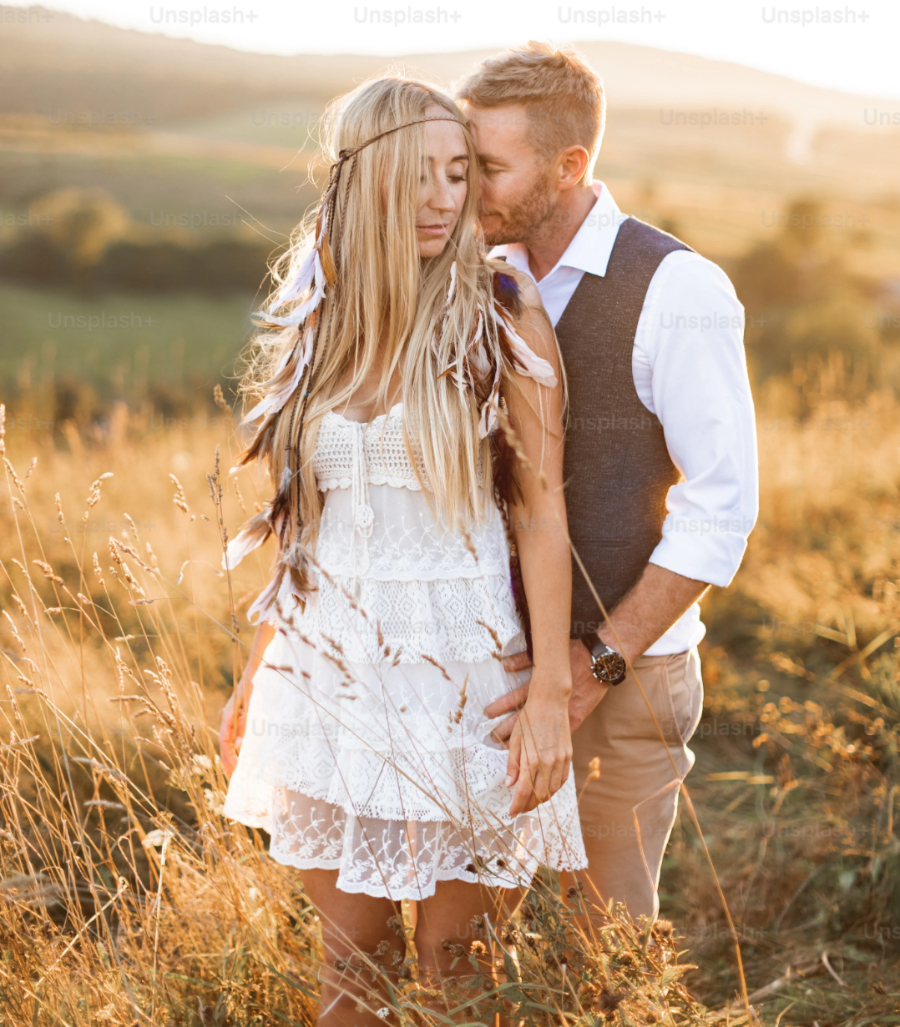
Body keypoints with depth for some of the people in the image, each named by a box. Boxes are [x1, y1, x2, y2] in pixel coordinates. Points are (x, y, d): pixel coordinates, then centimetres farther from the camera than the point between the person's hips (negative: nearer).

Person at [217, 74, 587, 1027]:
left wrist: (550, 694, -13)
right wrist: (254, 675, 14)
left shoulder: (502, 316, -7)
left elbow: (541, 510, -8)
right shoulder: (318, 316, 4)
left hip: (463, 663, -3)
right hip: (332, 662, 3)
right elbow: (301, 518, 11)